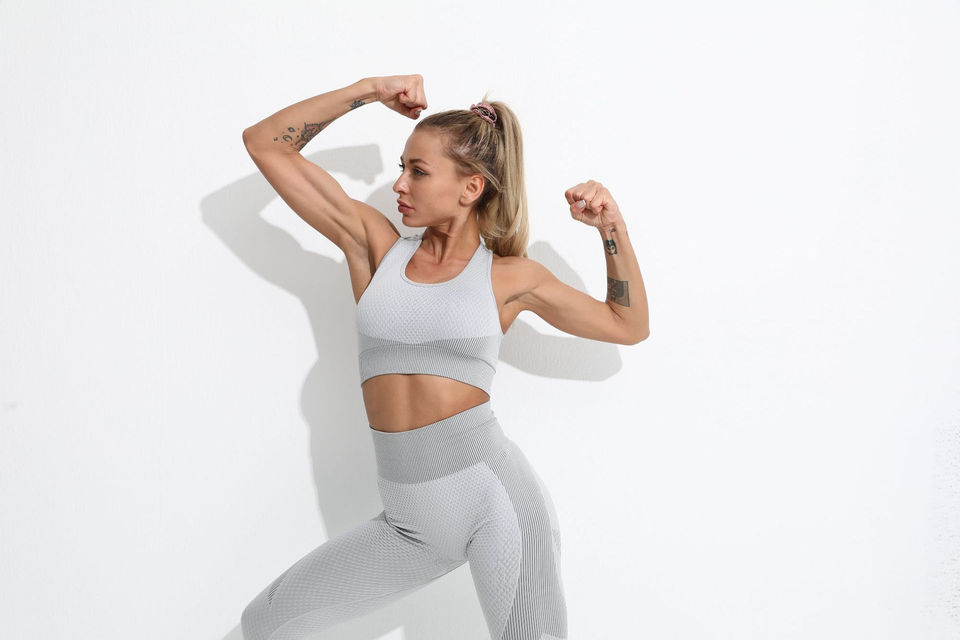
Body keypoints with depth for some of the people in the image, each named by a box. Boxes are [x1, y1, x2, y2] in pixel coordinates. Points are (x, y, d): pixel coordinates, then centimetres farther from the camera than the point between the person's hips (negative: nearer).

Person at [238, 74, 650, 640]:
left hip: (494, 494, -3)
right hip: (410, 523, 3)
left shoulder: (511, 276, 2)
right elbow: (266, 145, 6)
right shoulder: (375, 245, 6)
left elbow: (629, 326, 15)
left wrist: (613, 228, 4)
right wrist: (368, 90, 4)